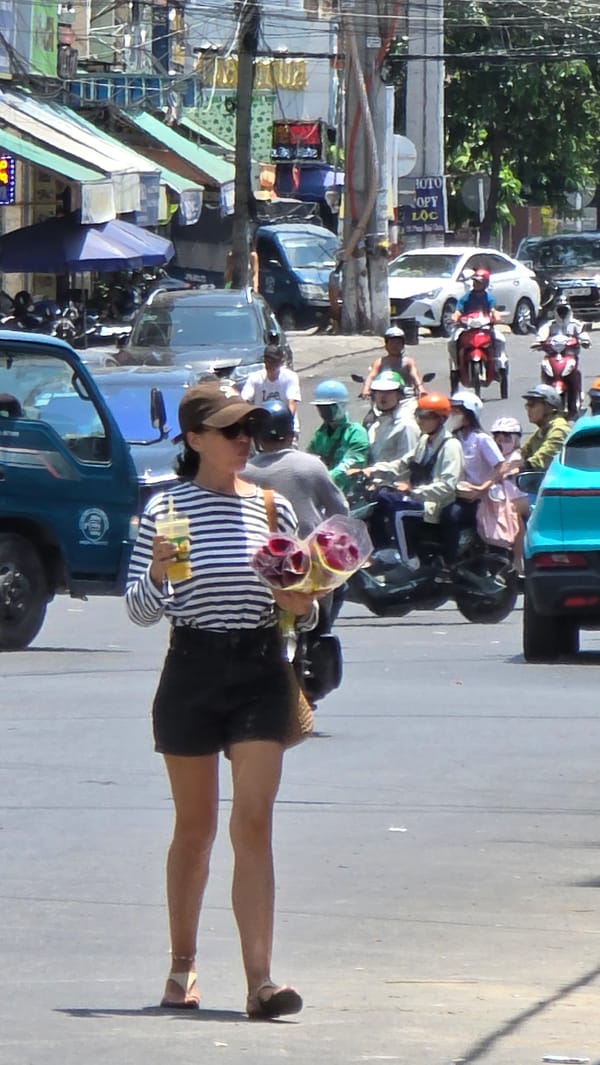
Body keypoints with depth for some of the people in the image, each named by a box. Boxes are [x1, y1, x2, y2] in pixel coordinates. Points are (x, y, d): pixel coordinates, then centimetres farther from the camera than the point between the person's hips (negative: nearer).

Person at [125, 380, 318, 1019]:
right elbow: (140, 610, -1)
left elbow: (300, 604, 15)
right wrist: (157, 571, -20)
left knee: (253, 822, -8)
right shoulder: (165, 510, -1)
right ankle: (182, 967, 25)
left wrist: (304, 606, -8)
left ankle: (259, 978, -14)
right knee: (195, 825, 9)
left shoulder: (272, 508, 7)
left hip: (260, 669, 1)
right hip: (191, 671, -1)